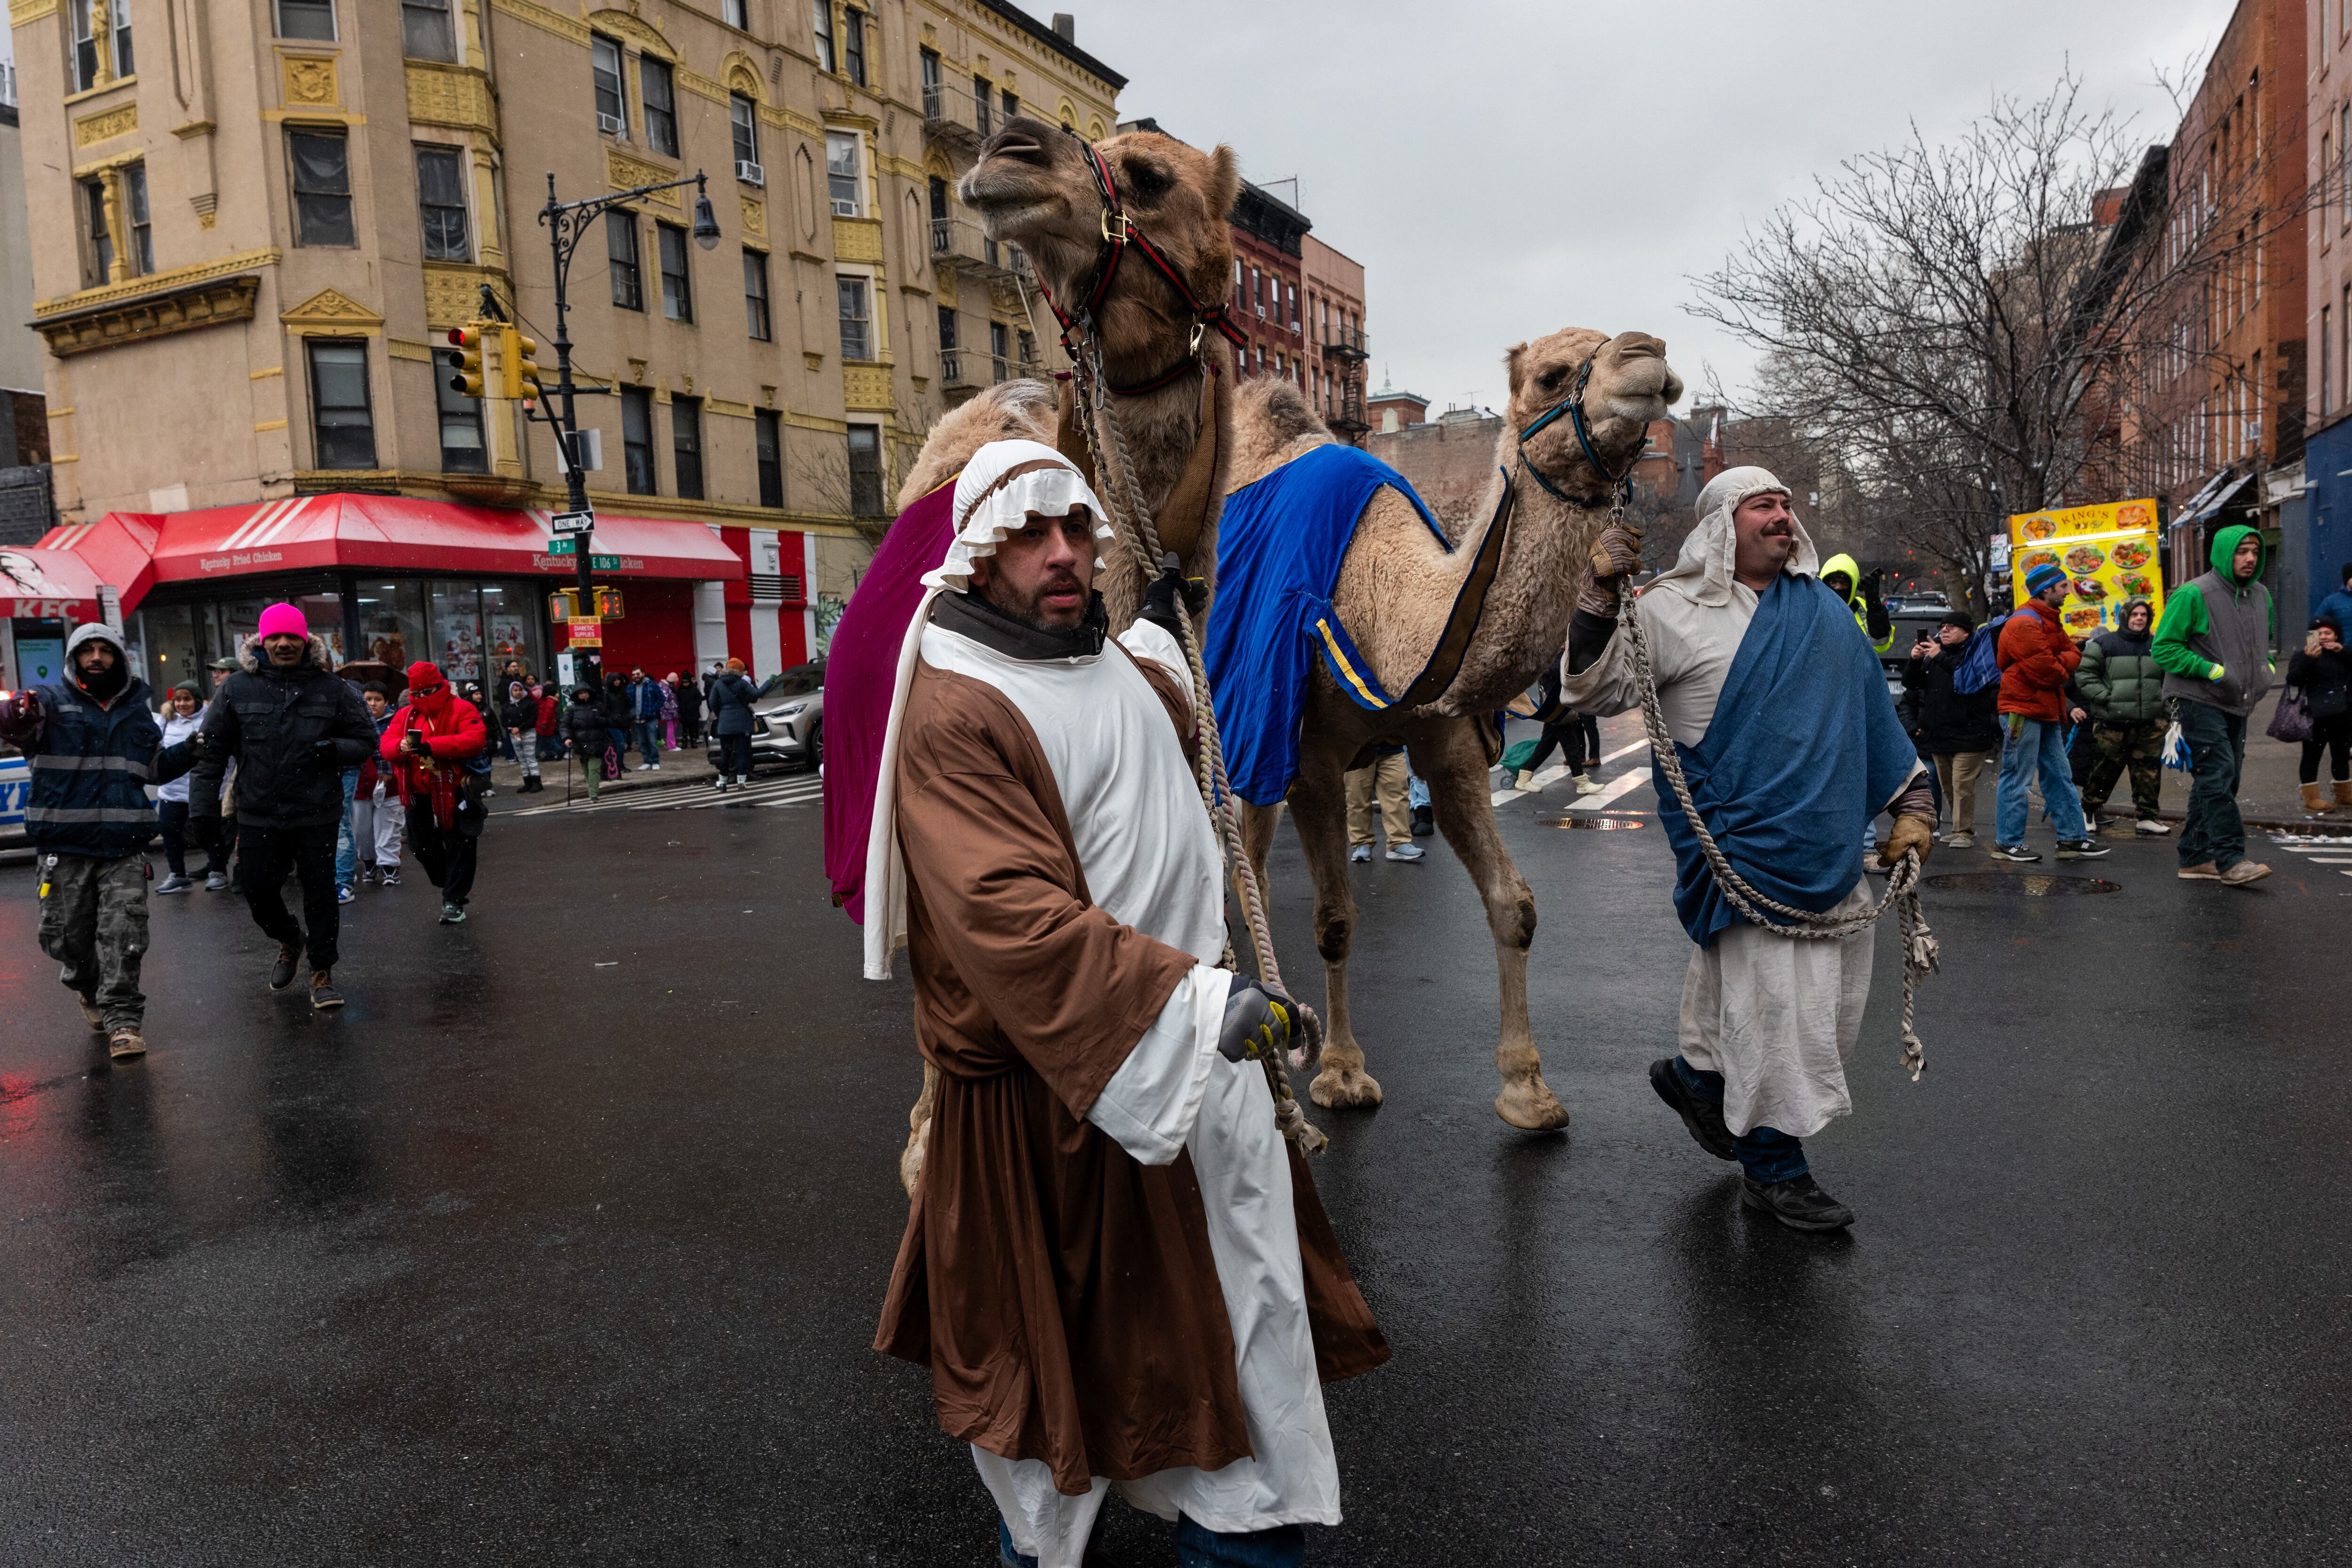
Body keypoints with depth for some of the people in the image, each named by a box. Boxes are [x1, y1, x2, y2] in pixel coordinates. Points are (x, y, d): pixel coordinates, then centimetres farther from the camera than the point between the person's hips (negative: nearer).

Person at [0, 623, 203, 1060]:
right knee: (67, 935, 8)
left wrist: (188, 750, 9)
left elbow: (155, 768, 27)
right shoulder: (51, 700, 0)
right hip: (64, 847, -1)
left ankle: (122, 1018, 0)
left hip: (123, 847, 2)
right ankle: (90, 991, 35)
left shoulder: (136, 710, 13)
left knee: (124, 934, -5)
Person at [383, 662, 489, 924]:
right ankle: (450, 886, 33)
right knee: (422, 846, 13)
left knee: (459, 847, -1)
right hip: (419, 794, 5)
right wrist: (401, 747, -24)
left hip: (455, 792, -5)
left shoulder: (462, 710, -5)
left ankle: (454, 902, 8)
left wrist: (433, 746, -27)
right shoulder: (405, 715, 10)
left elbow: (475, 739, -21)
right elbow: (385, 745, 1)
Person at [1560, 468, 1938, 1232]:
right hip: (1741, 842, -7)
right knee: (1768, 996, -4)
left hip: (1829, 840, 7)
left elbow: (1873, 709, 22)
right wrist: (1601, 593, -19)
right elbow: (1594, 690, -8)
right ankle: (1774, 1168, 11)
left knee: (1833, 991, 11)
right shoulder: (1672, 610, -3)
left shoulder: (1825, 609, 15)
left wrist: (1912, 804, 20)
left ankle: (1701, 1075, 32)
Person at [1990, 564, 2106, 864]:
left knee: (2060, 776, 12)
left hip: (2046, 710, 10)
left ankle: (2072, 839, 17)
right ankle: (2007, 842, 1)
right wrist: (2062, 671, 0)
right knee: (2017, 777, -5)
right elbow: (2044, 670, -19)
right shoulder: (2025, 623, -15)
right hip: (2023, 709, -10)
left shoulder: (2049, 622, 19)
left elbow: (2072, 654, 13)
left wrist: (2059, 664, -6)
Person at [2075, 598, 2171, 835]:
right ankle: (2088, 810, 19)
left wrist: (2169, 713, 14)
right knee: (2105, 770, 0)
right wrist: (2105, 697, -11)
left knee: (2149, 771, 4)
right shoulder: (2103, 644, -1)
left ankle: (2147, 818, 11)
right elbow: (2084, 674, -1)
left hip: (2150, 723, 4)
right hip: (2111, 721, -4)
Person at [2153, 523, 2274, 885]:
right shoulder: (2193, 595, -12)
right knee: (2217, 776, -14)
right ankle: (2231, 859, -13)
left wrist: (2266, 667, 9)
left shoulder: (2260, 595, 12)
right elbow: (2164, 648, -12)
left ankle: (2195, 858, 16)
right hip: (2199, 701, -8)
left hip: (2236, 704, 8)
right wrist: (2211, 670, -18)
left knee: (2219, 782, 9)